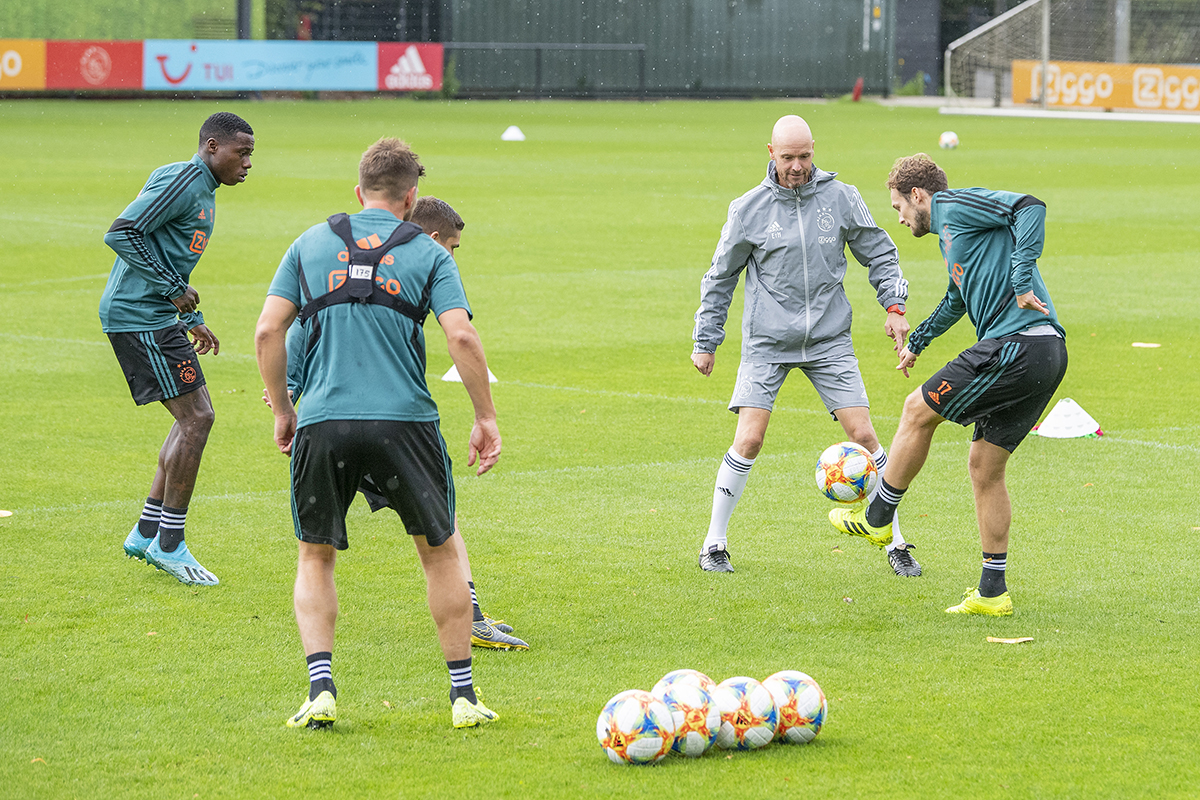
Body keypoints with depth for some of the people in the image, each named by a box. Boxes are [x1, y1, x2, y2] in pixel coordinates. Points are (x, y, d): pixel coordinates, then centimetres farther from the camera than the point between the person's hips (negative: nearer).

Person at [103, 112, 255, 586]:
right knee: (196, 418, -10)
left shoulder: (204, 191, 19)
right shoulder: (181, 182, -14)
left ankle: (147, 532, 18)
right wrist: (174, 288, -19)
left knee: (195, 415, 13)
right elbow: (120, 234, -22)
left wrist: (192, 322, 21)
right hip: (137, 317, -11)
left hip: (157, 316, 11)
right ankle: (169, 544, -4)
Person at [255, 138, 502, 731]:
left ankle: (320, 687, -1)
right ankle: (463, 695, 16)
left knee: (316, 556, 16)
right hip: (404, 422, -1)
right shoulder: (426, 253, 7)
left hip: (322, 424, 1)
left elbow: (268, 332, 6)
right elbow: (461, 337, -4)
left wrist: (281, 410, 16)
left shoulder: (311, 244, 12)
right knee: (440, 551, 15)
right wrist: (486, 418, 4)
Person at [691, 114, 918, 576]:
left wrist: (894, 305, -2)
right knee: (748, 440, -11)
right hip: (767, 343, -1)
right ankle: (715, 544, 4)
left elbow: (879, 253, 11)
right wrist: (705, 341, 8)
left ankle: (895, 542, 6)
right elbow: (720, 278, 7)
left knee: (864, 435, -5)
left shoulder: (841, 198, 0)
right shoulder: (749, 208, -2)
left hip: (829, 340, 1)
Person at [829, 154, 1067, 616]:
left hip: (1016, 344, -10)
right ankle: (992, 591, 15)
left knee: (918, 411, 4)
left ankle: (878, 517, 18)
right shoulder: (951, 233, 28)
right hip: (1046, 356, 10)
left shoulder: (957, 206, -2)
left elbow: (1030, 207, -18)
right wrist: (916, 342, 58)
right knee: (984, 466, 13)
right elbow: (957, 300, 47)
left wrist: (1022, 282, -23)